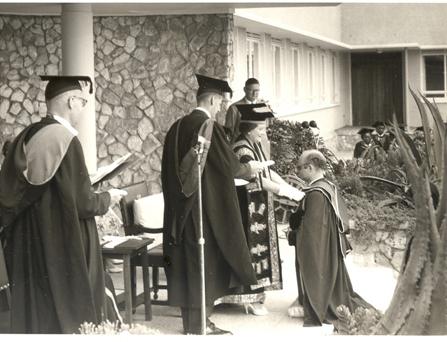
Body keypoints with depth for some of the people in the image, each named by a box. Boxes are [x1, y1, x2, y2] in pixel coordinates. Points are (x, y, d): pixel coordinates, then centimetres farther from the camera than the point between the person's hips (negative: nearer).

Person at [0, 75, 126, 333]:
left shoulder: (28, 137, 6)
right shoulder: (66, 140, -17)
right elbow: (82, 203, -19)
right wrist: (107, 198, 2)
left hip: (29, 247, 8)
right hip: (62, 250, -8)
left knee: (36, 315, 16)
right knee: (68, 315, 4)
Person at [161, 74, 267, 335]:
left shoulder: (177, 127, 8)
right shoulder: (210, 127, -14)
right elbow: (228, 164, -12)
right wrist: (249, 168, 8)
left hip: (180, 205, 7)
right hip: (204, 205, -7)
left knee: (186, 259, 12)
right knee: (203, 259, 1)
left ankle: (190, 319, 19)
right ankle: (199, 324, 6)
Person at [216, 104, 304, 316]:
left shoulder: (255, 145, 9)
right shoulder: (242, 150, -20)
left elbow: (267, 171, 14)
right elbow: (259, 180, -24)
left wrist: (290, 187, 5)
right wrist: (288, 193, -21)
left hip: (258, 206, 9)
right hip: (247, 207, -9)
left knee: (258, 246, 13)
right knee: (251, 248, -2)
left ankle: (255, 293, 22)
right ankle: (250, 298, 7)